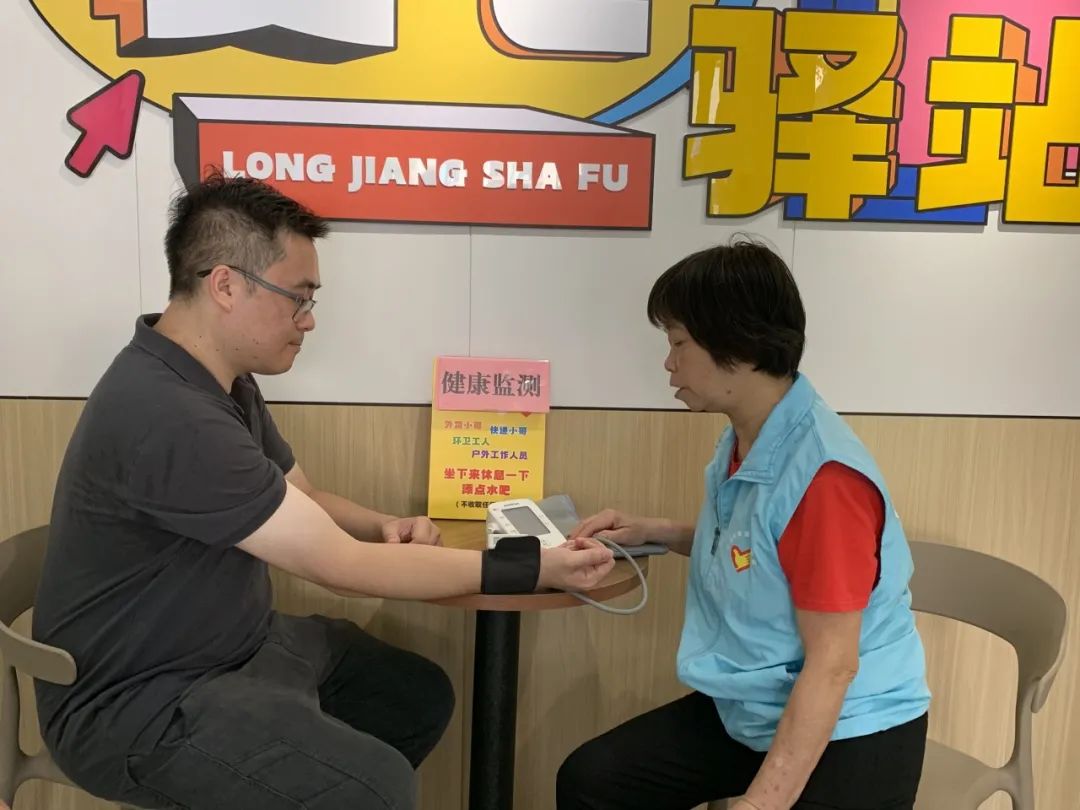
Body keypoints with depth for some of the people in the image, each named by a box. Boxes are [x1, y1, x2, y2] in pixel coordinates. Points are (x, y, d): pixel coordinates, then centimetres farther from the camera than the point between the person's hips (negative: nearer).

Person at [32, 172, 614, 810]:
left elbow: (304, 503, 13)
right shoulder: (169, 417, -30)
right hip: (141, 699, -10)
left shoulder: (222, 380, 3)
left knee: (421, 696, 11)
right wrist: (533, 568, -22)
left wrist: (386, 528, -10)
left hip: (236, 644, 10)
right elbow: (340, 565, -28)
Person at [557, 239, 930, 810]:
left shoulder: (824, 473, -26)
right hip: (753, 711, 8)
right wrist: (656, 532, 7)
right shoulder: (742, 440, 1)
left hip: (851, 735, -8)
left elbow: (832, 665, -24)